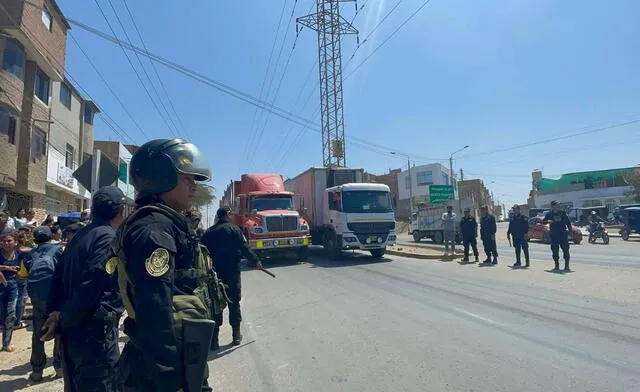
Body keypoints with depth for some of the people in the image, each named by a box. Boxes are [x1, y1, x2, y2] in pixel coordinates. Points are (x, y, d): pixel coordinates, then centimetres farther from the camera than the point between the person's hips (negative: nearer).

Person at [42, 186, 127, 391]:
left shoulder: (80, 235, 10)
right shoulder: (109, 238, -17)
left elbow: (59, 276, 11)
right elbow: (89, 286, -22)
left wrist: (55, 312, 10)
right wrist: (63, 319, -10)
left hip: (71, 331, 9)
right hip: (95, 331, -9)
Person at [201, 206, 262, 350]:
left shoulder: (209, 232, 3)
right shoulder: (234, 229, -8)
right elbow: (245, 248, -10)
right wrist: (256, 261, 2)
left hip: (214, 274, 3)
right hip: (232, 274, -2)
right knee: (234, 304, 10)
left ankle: (214, 340, 12)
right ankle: (236, 336, 19)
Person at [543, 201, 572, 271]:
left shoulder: (563, 213, 5)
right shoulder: (549, 214, 3)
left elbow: (568, 222, 10)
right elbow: (544, 221, -2)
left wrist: (570, 230, 1)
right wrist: (548, 221, -24)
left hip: (563, 234, 0)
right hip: (554, 234, 0)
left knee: (565, 249, -3)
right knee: (555, 250, 3)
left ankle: (567, 266, 4)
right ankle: (557, 266, 13)